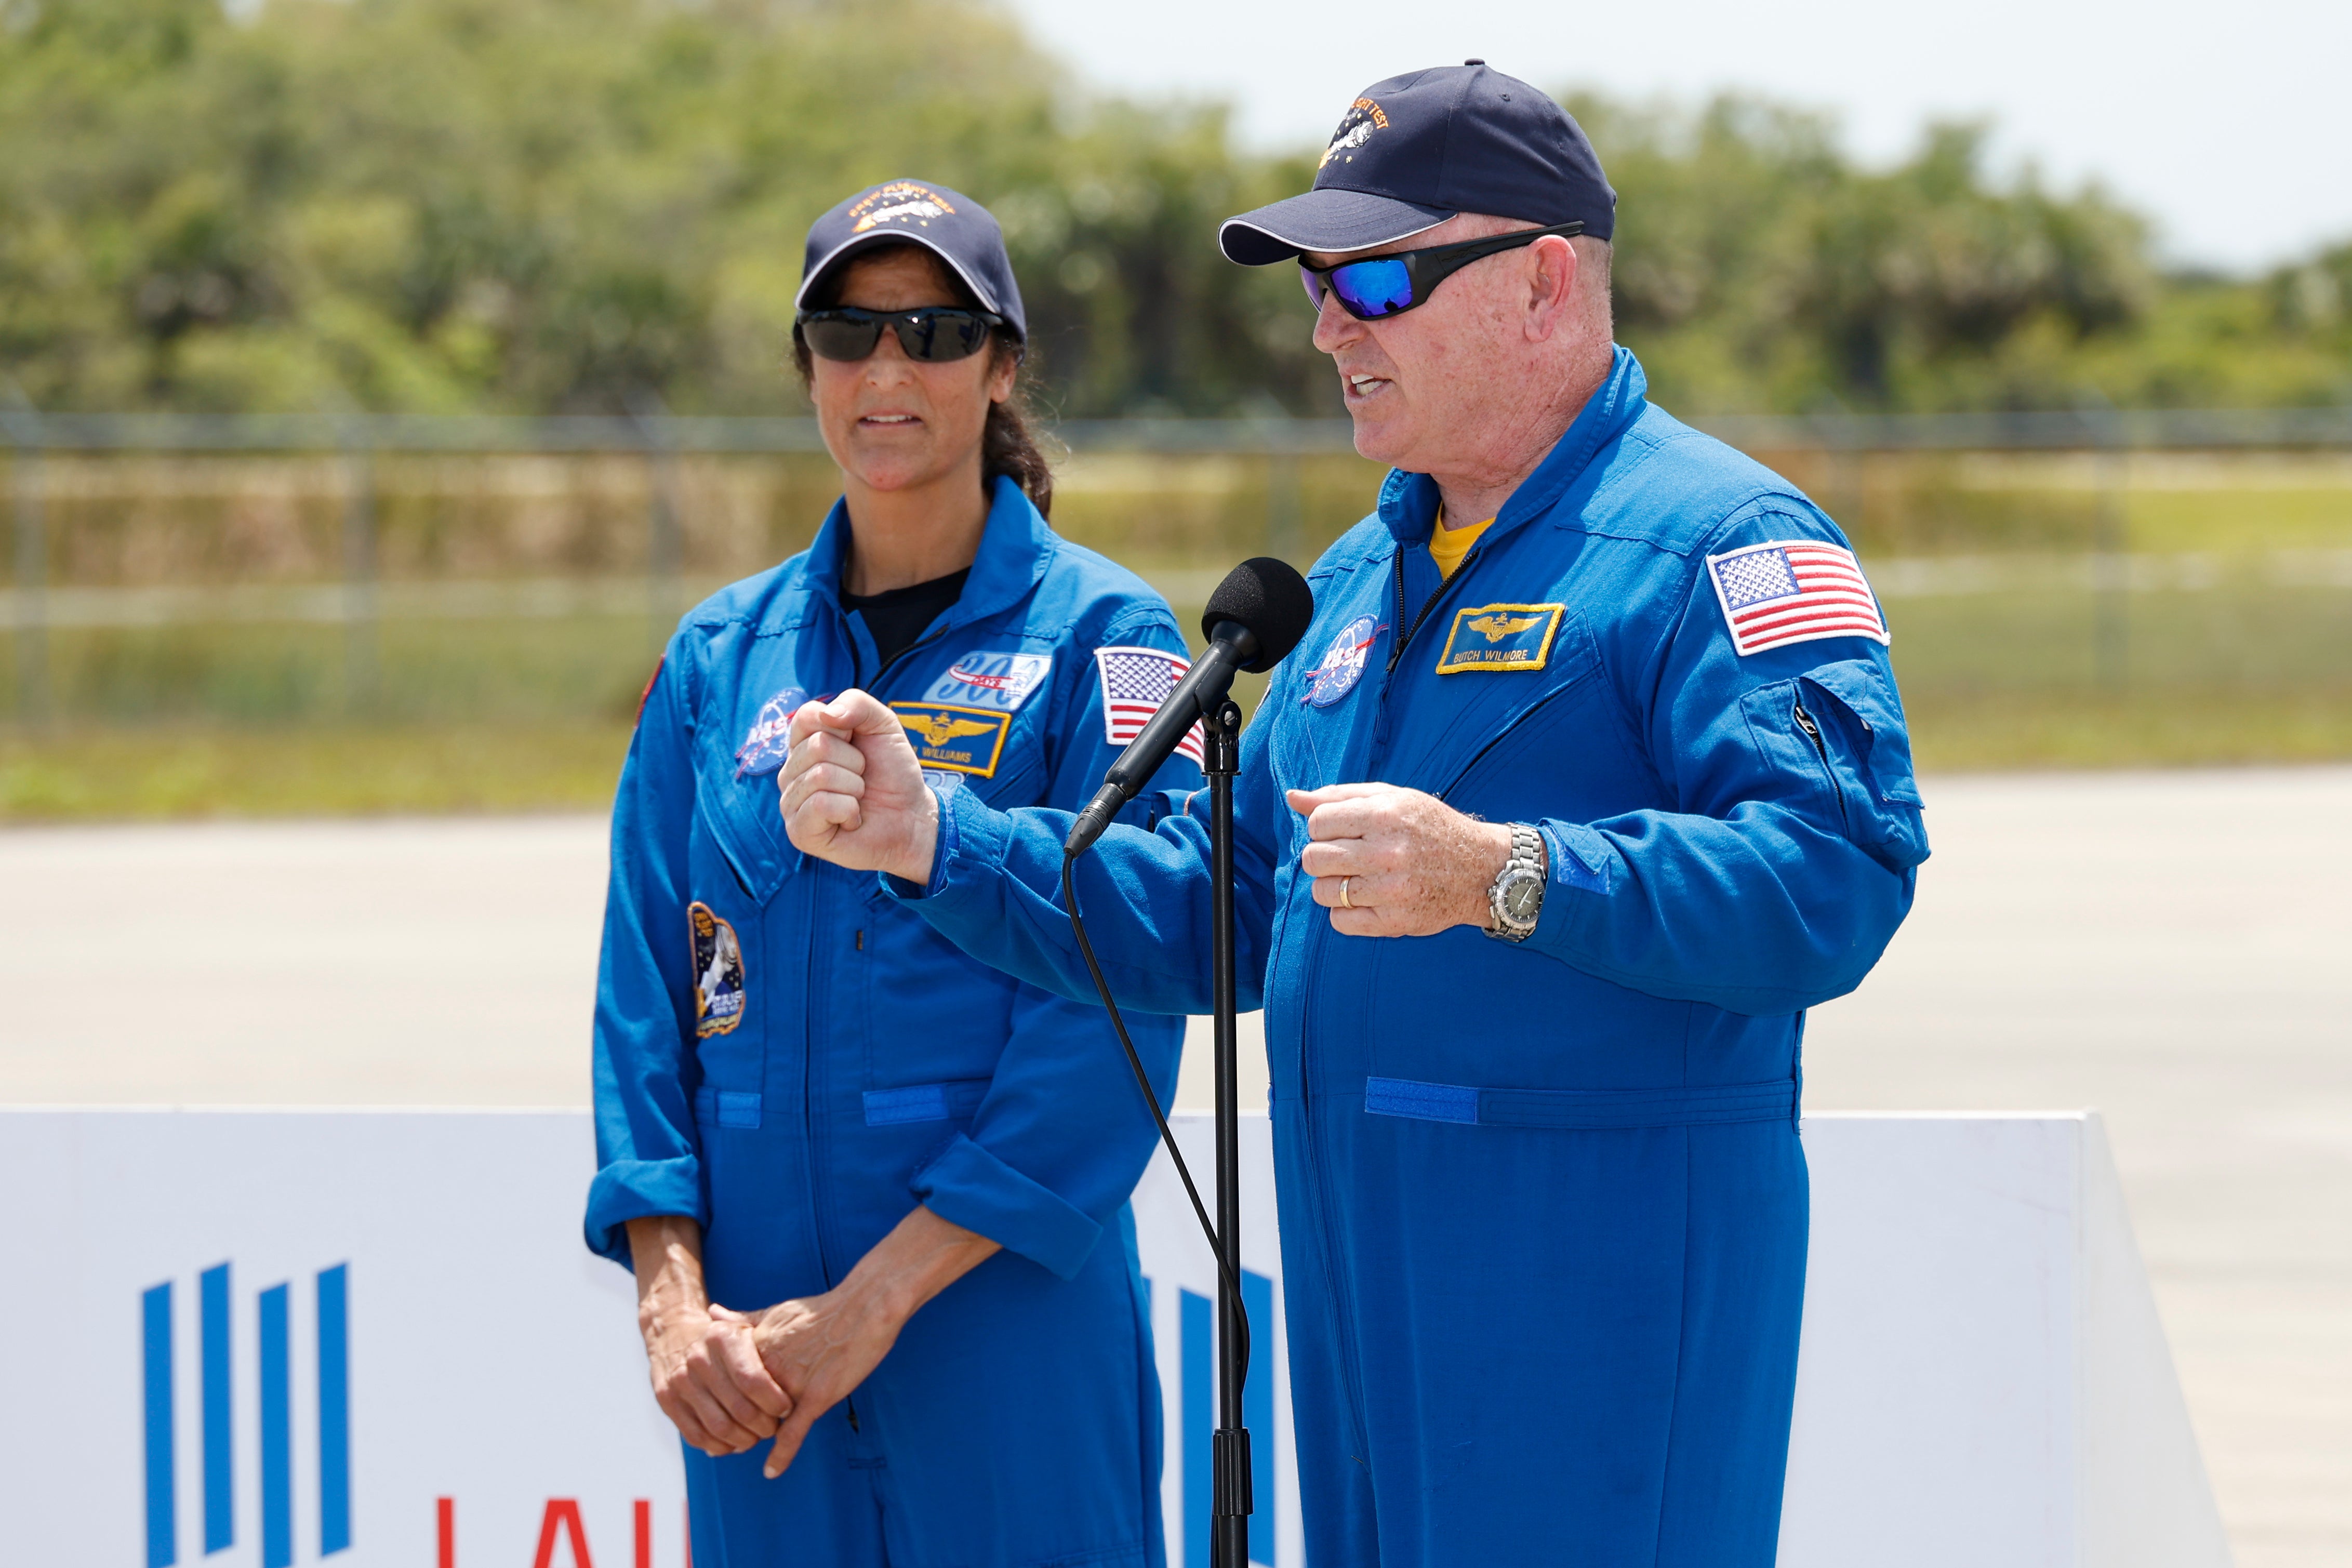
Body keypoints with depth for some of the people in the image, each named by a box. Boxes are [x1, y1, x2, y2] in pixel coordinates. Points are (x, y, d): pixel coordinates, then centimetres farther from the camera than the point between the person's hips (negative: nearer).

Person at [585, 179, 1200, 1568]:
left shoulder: (1099, 639, -2)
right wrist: (673, 1297, -8)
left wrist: (878, 1295, -16)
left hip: (1011, 1320, -3)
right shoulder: (720, 659, 10)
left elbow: (1114, 1012, -10)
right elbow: (648, 994, 7)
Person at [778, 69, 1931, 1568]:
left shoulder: (1724, 546, -8)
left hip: (1606, 1306, -8)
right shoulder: (1363, 580, 21)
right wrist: (929, 839, 12)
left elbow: (1838, 877, -22)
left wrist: (1502, 877, -31)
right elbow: (1209, 911, 25)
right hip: (1369, 1303, 8)